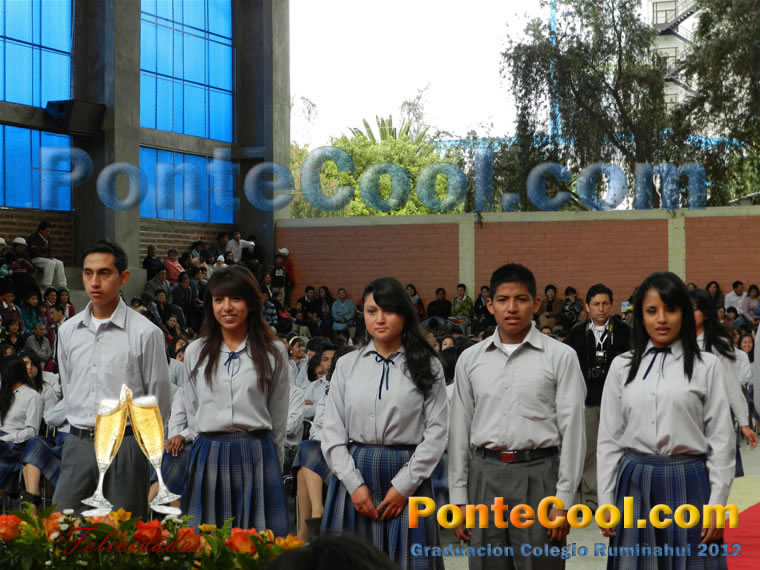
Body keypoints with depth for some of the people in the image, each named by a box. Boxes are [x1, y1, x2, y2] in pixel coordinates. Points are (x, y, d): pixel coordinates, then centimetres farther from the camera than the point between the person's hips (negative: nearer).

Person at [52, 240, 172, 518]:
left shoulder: (145, 333, -8)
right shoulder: (68, 331, 7)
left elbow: (159, 403, -1)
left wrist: (122, 431, 7)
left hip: (125, 447, -4)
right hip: (77, 444, 4)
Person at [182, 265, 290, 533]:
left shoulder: (273, 352, 3)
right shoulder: (195, 352, 9)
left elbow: (279, 418, 8)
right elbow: (192, 411, 15)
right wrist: (209, 448, 10)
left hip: (257, 457, -1)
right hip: (208, 457, 2)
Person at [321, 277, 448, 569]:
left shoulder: (427, 366, 1)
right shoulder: (347, 364, 6)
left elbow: (436, 431, -4)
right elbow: (333, 433, 4)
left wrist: (403, 486, -10)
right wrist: (354, 484, -6)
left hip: (406, 475, -2)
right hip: (354, 473, 2)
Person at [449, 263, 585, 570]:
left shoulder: (561, 356, -2)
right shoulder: (470, 359, 7)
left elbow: (572, 430, -3)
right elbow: (460, 430, 9)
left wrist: (563, 499, -7)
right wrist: (458, 499, 7)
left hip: (538, 475, -3)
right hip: (484, 475, 3)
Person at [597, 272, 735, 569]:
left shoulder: (706, 366, -1)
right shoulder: (622, 366, 5)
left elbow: (721, 438, -1)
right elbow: (608, 438, 6)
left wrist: (717, 504, -5)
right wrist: (606, 502, 3)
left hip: (687, 483, -2)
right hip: (634, 483, 2)